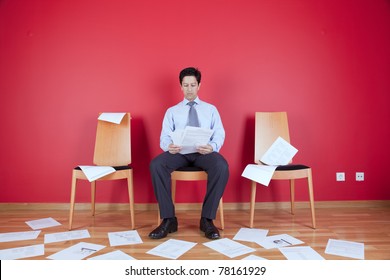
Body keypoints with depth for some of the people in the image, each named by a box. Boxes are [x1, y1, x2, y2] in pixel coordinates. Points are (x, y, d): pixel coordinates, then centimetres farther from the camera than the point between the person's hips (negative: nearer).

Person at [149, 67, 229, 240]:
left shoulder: (211, 109, 18)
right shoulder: (172, 111, 19)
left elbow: (219, 134, 5)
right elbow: (164, 136, 7)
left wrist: (212, 147, -20)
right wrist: (169, 146, -20)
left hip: (204, 152, 0)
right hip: (179, 152, 1)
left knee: (222, 166, -35)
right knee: (156, 164, -31)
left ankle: (207, 219, -20)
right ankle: (168, 219, -21)